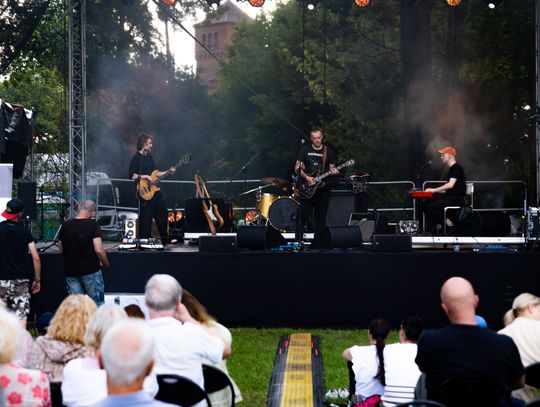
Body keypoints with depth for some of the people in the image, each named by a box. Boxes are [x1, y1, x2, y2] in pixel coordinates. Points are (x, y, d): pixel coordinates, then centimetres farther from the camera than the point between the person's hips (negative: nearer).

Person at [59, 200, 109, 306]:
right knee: (97, 305, 8)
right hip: (91, 270, -4)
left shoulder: (65, 225, 1)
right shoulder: (92, 225, -13)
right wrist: (105, 263, -1)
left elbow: (62, 250, 10)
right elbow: (98, 250, -18)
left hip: (71, 272, 4)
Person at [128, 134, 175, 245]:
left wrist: (168, 171, 16)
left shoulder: (149, 157, 16)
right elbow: (132, 176, -18)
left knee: (162, 213, 11)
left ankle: (165, 239, 21)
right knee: (146, 218, -6)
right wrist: (145, 176, -21)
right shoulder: (136, 158, -10)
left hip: (155, 190, 9)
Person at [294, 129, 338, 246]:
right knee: (303, 215, -6)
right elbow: (297, 168, 2)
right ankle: (298, 242, -3)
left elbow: (332, 167, 9)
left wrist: (334, 171, -14)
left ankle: (317, 243, 9)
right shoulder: (305, 149, 3)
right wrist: (306, 177, -12)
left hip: (323, 189, 2)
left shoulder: (328, 151, 7)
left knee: (321, 217, 2)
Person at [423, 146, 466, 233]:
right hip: (449, 197, 10)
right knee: (426, 204, 1)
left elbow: (450, 185, -23)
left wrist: (434, 190, -19)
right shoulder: (451, 168, 20)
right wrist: (435, 191, 12)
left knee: (432, 207, -25)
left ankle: (448, 223, -12)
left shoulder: (456, 167, -11)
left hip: (457, 199, -10)